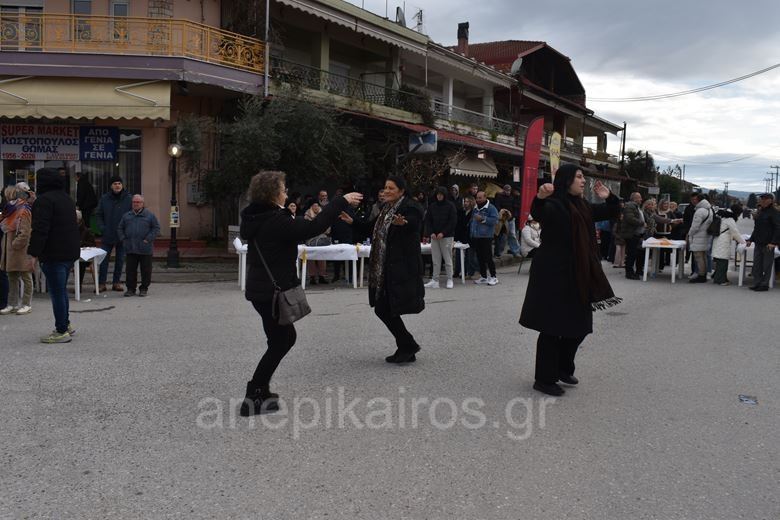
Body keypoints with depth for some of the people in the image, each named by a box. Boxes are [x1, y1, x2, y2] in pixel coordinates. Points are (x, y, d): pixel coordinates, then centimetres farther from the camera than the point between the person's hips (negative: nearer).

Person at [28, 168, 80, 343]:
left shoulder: (44, 200, -13)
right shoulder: (66, 198, 16)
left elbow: (40, 230, -21)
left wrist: (33, 253, -19)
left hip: (54, 255, -9)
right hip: (70, 253, 9)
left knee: (57, 293, -4)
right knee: (61, 290, 20)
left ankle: (61, 331, 0)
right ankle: (66, 325, 27)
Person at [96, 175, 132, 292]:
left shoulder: (129, 199, -2)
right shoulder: (104, 199, 2)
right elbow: (99, 215, 7)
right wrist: (102, 228, -4)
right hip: (107, 235, 0)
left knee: (120, 260, 8)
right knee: (104, 259, 0)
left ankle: (116, 282, 18)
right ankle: (102, 283, 6)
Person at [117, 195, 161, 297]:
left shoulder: (150, 215, 2)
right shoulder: (126, 216, 12)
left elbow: (156, 228, 0)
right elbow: (120, 229, 18)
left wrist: (148, 239, -9)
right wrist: (123, 239, 4)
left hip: (145, 249, -2)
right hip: (130, 249, 3)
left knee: (145, 270, 3)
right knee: (130, 269, 5)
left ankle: (144, 289, 14)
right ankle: (130, 289, 13)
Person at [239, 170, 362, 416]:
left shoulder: (255, 218, 8)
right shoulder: (276, 221, -21)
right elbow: (313, 227, -24)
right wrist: (341, 201, -18)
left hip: (260, 289, 10)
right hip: (272, 291, -10)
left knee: (287, 337, 21)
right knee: (278, 343, 3)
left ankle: (260, 390, 28)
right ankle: (254, 398, 9)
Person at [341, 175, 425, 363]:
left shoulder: (410, 207, -12)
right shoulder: (387, 208, 15)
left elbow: (414, 223, -34)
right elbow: (374, 227, 28)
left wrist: (403, 223, -55)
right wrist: (352, 221, 20)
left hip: (402, 268, -9)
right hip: (384, 269, 9)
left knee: (391, 309, -7)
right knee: (382, 309, 10)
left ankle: (408, 347, 12)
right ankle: (407, 348, 22)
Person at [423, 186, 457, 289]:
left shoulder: (450, 206, -1)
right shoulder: (432, 206, 9)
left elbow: (453, 222, -5)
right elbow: (427, 220, 10)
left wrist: (443, 233, -12)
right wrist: (431, 233, -5)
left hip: (447, 236, -3)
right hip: (434, 236, 3)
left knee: (448, 259, 0)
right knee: (435, 260, 4)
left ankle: (449, 280, 9)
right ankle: (435, 280, 6)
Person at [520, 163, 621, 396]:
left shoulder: (582, 207, 13)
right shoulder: (553, 205, -12)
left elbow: (612, 213, 25)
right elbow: (537, 213, -36)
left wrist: (609, 197, 6)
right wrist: (540, 198, -56)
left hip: (577, 276, 9)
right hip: (553, 274, -8)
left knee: (578, 325, 15)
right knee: (553, 327, -2)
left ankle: (563, 369, 34)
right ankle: (544, 379, 11)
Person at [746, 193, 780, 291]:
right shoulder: (760, 211, 14)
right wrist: (751, 239, 18)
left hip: (768, 244, -8)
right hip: (758, 243, 8)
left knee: (766, 265, 0)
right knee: (756, 264, 8)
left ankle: (765, 284, 6)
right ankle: (757, 283, 15)